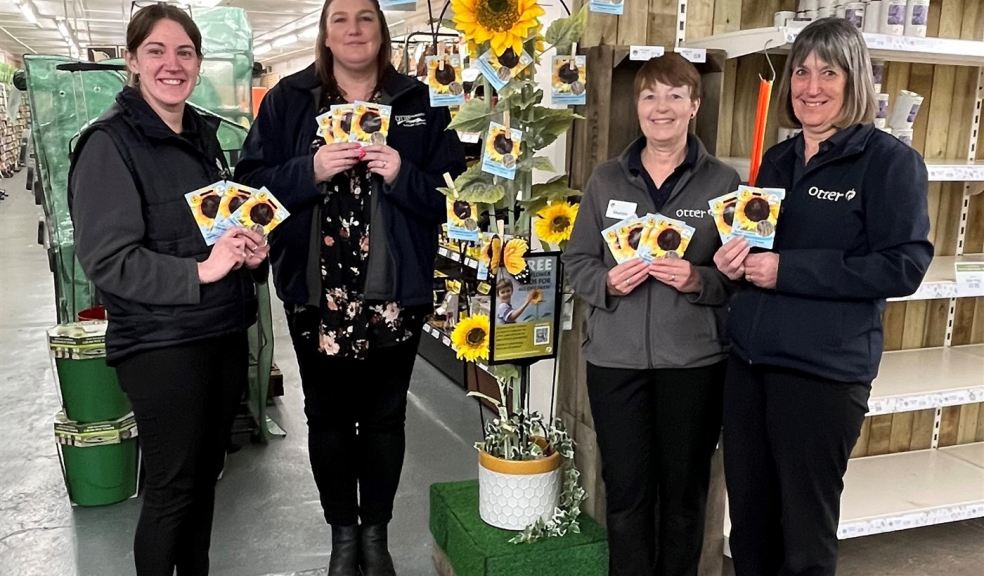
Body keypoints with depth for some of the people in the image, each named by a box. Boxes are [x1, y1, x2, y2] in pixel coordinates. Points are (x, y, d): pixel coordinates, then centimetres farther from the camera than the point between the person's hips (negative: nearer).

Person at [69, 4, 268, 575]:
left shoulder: (204, 134, 11)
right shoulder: (110, 143, -10)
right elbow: (106, 259, -16)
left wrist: (251, 249, 1)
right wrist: (198, 272, -26)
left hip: (224, 333, 7)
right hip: (160, 344, -7)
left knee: (206, 474, 18)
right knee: (171, 488, 4)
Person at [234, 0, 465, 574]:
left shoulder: (419, 101, 2)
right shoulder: (287, 100, 2)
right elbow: (251, 183, -2)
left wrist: (402, 177, -17)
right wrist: (309, 171, -18)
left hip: (395, 293, 0)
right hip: (315, 292, 0)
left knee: (385, 416, 12)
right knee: (328, 416, 12)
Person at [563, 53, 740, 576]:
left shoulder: (723, 182, 1)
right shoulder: (606, 179, 7)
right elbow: (576, 260, 8)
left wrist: (698, 280, -18)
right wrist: (606, 282, -12)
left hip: (694, 360, -1)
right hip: (615, 357, 1)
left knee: (684, 489, 13)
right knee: (625, 489, 9)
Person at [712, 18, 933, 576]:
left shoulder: (891, 160, -6)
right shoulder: (775, 160, 12)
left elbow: (904, 266, -15)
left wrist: (786, 269, -19)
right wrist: (733, 257, -3)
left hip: (825, 369, -5)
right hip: (749, 360, 6)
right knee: (749, 523, 15)